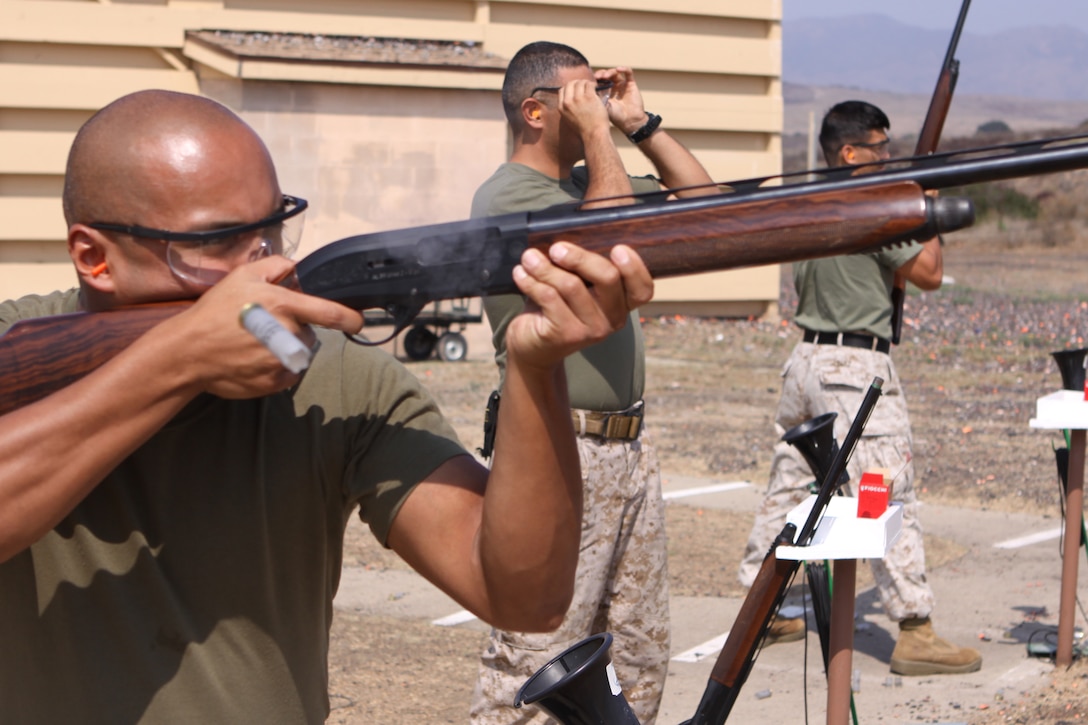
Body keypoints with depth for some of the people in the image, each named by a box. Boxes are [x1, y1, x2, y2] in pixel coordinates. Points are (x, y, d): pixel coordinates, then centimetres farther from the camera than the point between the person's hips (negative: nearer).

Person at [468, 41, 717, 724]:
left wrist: (641, 123, 10)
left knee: (641, 652, 12)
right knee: (534, 666, -8)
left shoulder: (589, 178, 15)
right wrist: (598, 131, -14)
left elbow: (706, 201, 18)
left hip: (629, 444, 9)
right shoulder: (507, 195, -10)